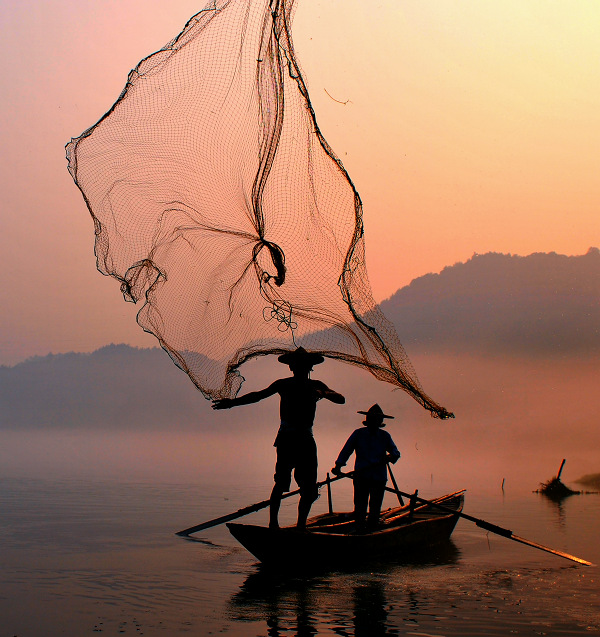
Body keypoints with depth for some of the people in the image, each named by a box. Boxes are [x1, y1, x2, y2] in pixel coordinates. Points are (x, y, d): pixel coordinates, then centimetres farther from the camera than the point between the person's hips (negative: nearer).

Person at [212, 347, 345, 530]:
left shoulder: (316, 386, 11)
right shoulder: (284, 385, 6)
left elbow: (341, 400, 0)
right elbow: (259, 395, 2)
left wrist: (323, 394, -21)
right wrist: (233, 402, -8)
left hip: (306, 438, 3)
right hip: (287, 436, -3)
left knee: (309, 488, 1)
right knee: (281, 481, -13)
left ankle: (301, 525, 9)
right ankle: (273, 522, -11)